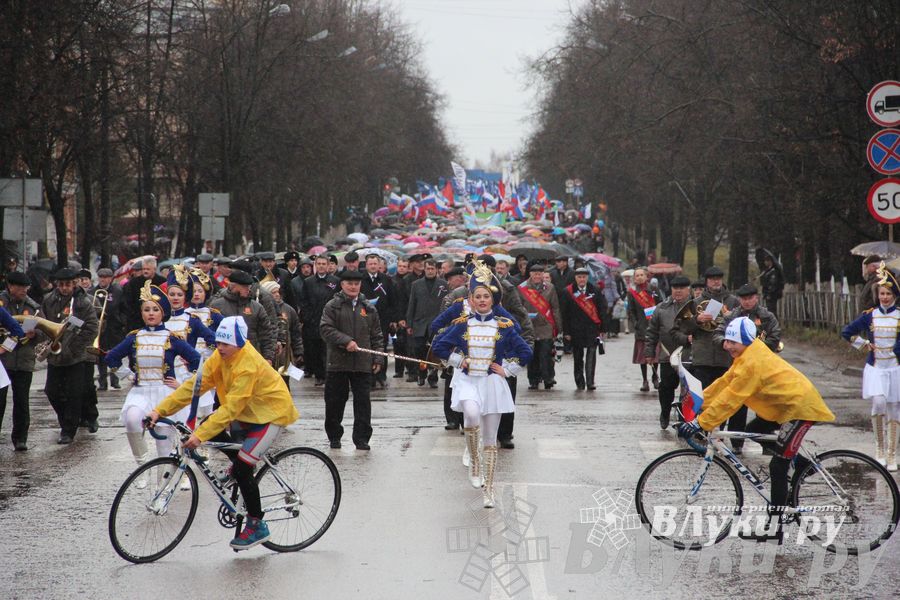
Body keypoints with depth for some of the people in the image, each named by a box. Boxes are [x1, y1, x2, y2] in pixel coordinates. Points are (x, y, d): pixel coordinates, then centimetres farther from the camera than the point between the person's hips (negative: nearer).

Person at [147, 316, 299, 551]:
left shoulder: (248, 365, -30)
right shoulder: (220, 358, -6)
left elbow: (231, 408, -33)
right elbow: (193, 385, -9)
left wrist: (200, 435, -38)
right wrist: (159, 411, -17)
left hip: (271, 413, -9)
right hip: (247, 412, 9)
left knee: (241, 468, -14)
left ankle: (257, 526, -2)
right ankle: (241, 460, 14)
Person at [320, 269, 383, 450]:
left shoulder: (368, 308, 12)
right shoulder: (333, 306, 3)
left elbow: (376, 336, 14)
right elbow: (326, 329, -8)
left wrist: (378, 358, 6)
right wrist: (345, 341, -18)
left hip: (362, 364, 2)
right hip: (338, 362, -2)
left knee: (362, 401, 0)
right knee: (335, 401, 5)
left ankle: (362, 438, 5)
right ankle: (334, 437, 19)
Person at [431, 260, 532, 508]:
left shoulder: (504, 326, 2)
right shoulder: (461, 325, 2)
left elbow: (525, 352, 7)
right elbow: (438, 345, 9)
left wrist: (507, 370, 1)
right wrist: (457, 361, 3)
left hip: (492, 383, 1)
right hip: (467, 380, -1)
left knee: (490, 439, 3)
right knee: (472, 415, -33)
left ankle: (489, 490, 10)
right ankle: (473, 461, -11)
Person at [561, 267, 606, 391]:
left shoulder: (595, 291, 3)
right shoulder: (568, 292, 2)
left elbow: (602, 310, 6)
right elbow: (565, 313, 3)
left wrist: (602, 329, 1)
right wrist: (566, 331, -1)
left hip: (592, 328, -1)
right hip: (576, 329, 1)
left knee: (591, 355, -9)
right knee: (578, 357, 8)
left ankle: (590, 382, -10)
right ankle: (579, 382, 18)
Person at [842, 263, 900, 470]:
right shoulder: (869, 316, 4)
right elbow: (846, 332, 9)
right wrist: (862, 343, 3)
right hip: (875, 368, 0)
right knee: (879, 402, -21)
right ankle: (879, 448, -7)